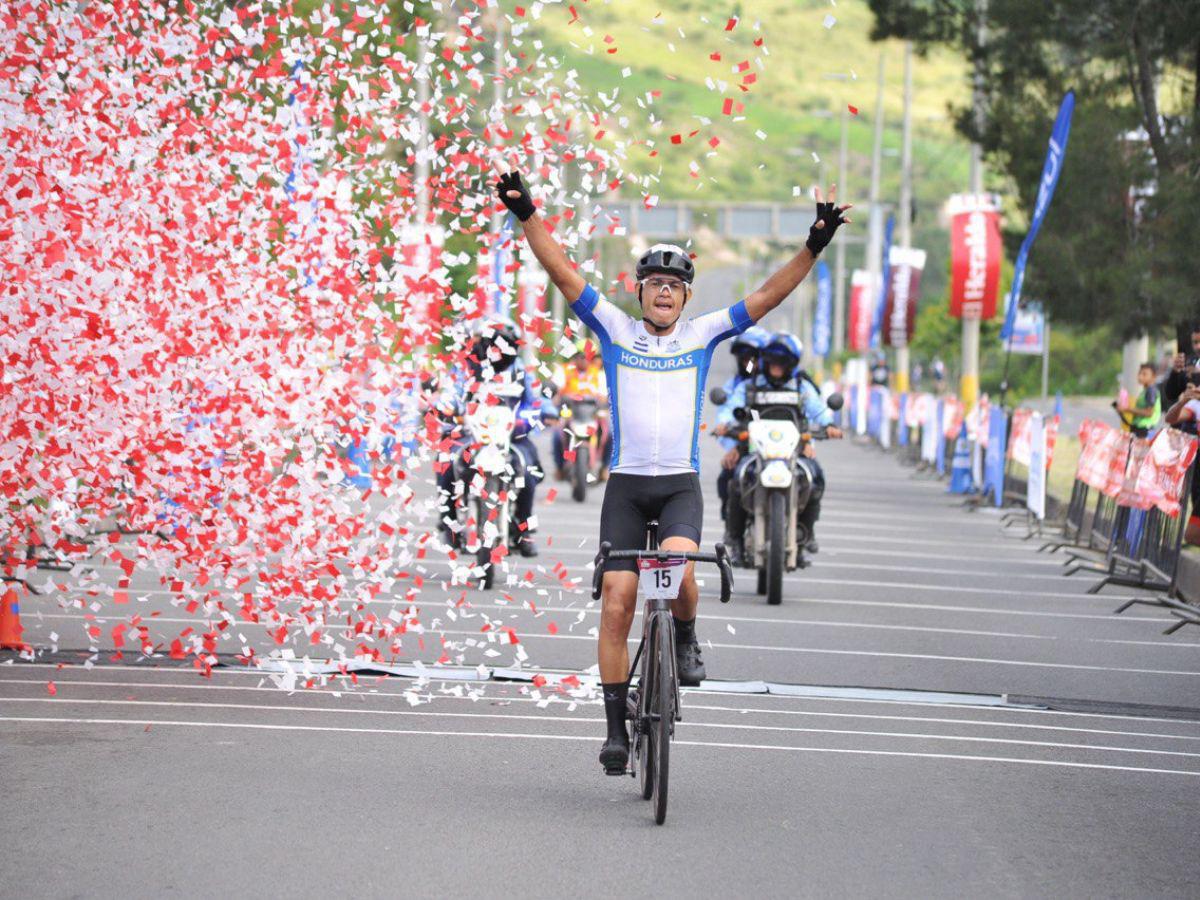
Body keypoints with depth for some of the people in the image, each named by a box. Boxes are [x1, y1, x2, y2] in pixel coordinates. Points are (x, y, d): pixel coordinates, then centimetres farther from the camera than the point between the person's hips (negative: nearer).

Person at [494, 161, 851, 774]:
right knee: (617, 603, -6)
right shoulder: (615, 329, 7)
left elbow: (767, 297, 1)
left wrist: (814, 248, -10)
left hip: (680, 486, 0)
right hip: (626, 485, 0)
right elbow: (563, 274, -1)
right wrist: (527, 217, -12)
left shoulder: (702, 335, 8)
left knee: (677, 569, -29)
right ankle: (617, 728, 2)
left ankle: (685, 639, 4)